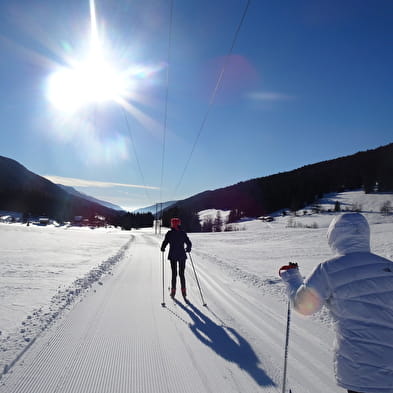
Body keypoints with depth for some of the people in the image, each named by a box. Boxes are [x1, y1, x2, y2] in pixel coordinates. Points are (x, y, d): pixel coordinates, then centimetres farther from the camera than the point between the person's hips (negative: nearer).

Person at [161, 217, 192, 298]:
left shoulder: (169, 233, -7)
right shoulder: (183, 233, -2)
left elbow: (165, 243, -9)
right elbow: (189, 244, 0)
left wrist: (162, 249, 12)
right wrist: (188, 249, 21)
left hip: (173, 256, -1)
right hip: (182, 255, 1)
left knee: (174, 274, 9)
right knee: (181, 274, 10)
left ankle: (173, 291, 8)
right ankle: (183, 291, 8)